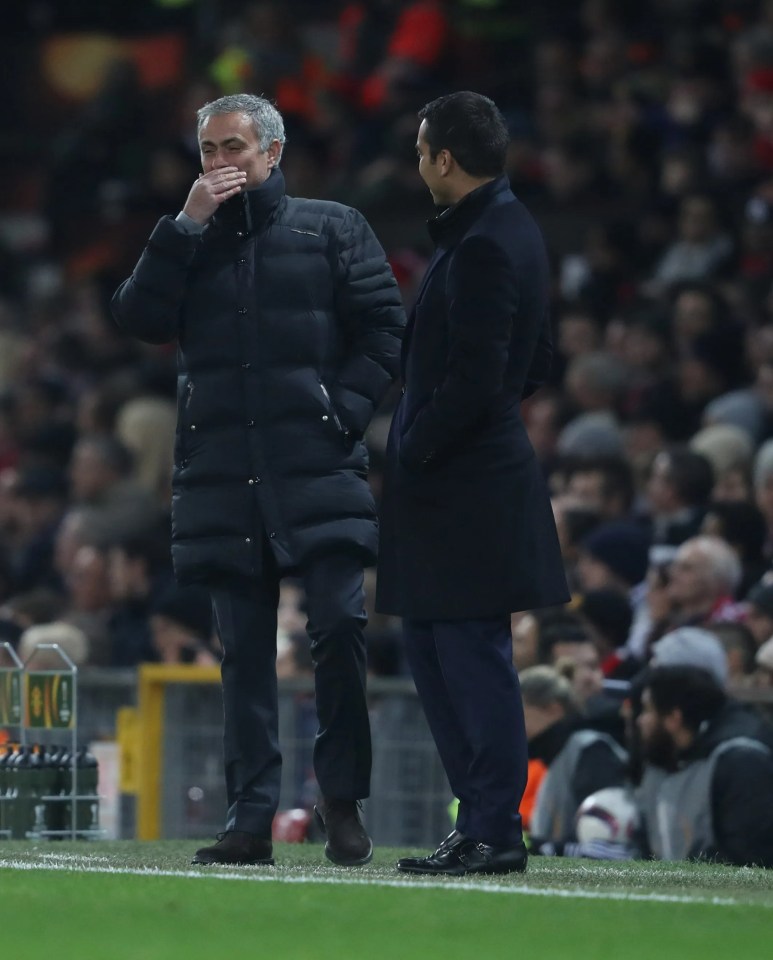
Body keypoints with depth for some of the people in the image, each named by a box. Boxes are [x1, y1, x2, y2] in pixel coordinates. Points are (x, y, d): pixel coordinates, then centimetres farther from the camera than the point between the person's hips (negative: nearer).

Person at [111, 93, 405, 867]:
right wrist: (187, 225, -4)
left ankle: (343, 803, 0)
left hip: (317, 468, -2)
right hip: (222, 475, 3)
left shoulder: (332, 229, 9)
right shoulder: (188, 242, 16)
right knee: (244, 649, 2)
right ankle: (251, 818, 3)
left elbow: (384, 330, 5)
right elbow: (140, 318, 1)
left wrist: (344, 411, -7)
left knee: (339, 627, -12)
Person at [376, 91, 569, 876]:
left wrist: (415, 450, -12)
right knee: (431, 650, 14)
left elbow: (475, 379, -23)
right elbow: (533, 365, 21)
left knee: (472, 656, -5)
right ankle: (484, 819, 18)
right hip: (457, 480, 10)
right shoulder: (512, 230, 14)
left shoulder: (482, 247, -18)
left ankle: (495, 832, -2)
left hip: (465, 487, -10)